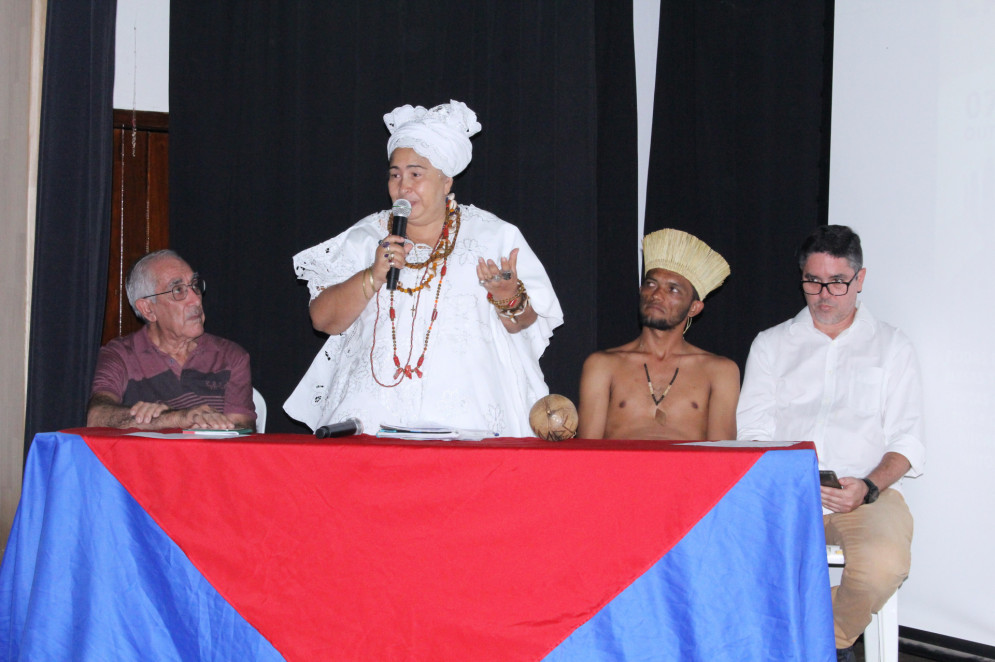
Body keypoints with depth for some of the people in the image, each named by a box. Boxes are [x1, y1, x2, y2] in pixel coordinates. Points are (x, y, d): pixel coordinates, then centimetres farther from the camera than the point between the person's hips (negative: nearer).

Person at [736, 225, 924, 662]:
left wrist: (867, 487, -12)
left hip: (868, 492, 0)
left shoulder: (892, 347, 17)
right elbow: (754, 430, 9)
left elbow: (906, 441, 8)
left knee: (883, 564, -33)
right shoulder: (771, 344, 20)